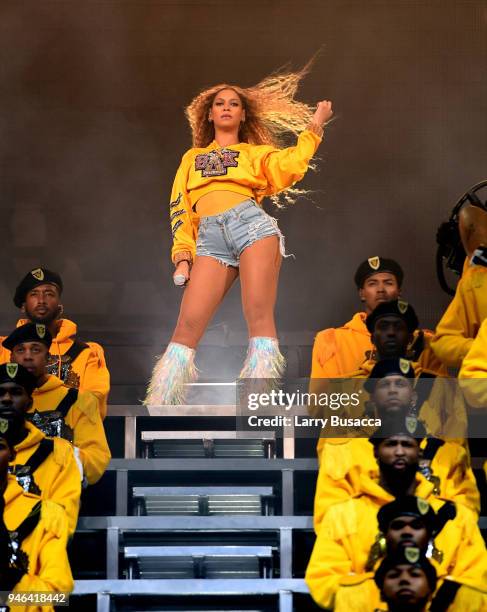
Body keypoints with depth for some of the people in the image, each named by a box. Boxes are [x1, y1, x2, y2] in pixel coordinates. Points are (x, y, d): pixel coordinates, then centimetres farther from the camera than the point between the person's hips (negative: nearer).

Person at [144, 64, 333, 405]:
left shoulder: (256, 153, 25)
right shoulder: (192, 158, 31)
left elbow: (289, 167, 4)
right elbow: (180, 208, 22)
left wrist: (314, 127, 6)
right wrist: (183, 254, 9)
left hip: (251, 225, -1)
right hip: (210, 239, 1)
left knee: (259, 315, -18)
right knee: (188, 325, -13)